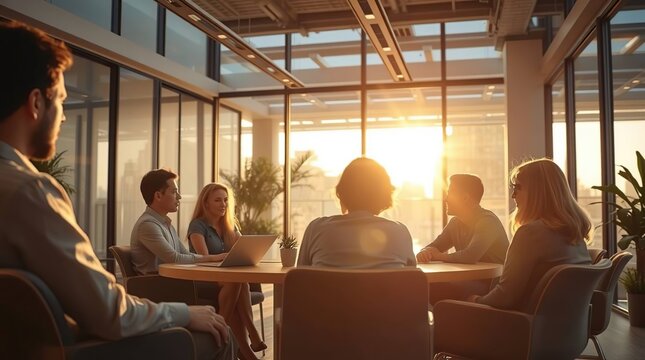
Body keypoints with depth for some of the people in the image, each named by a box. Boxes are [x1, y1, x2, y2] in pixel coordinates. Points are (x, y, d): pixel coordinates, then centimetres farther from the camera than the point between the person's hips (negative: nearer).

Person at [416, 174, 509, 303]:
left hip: (492, 284, -8)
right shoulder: (456, 223, 12)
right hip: (470, 282, 8)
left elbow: (470, 256, -30)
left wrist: (440, 256, -12)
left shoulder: (488, 221, -15)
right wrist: (424, 253, -14)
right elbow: (433, 247, 12)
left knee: (437, 289, -28)